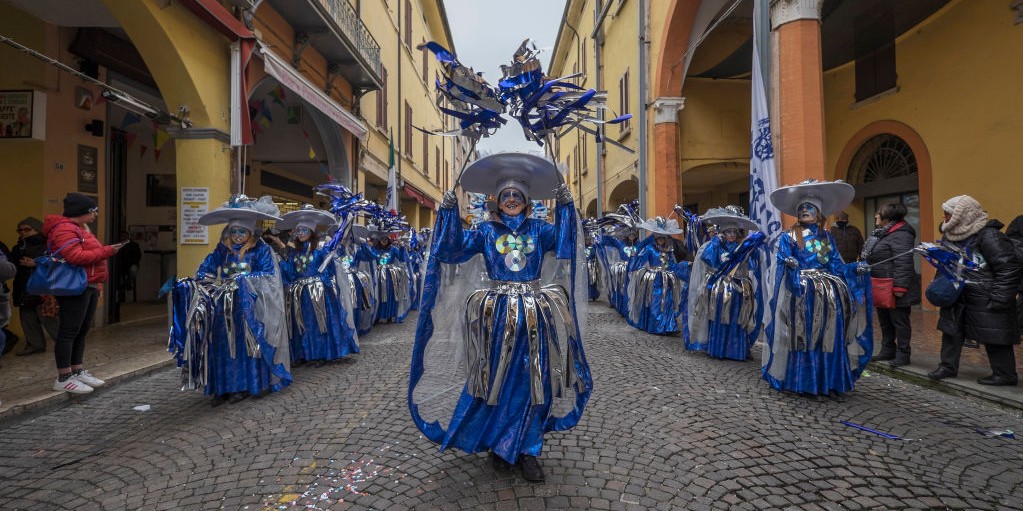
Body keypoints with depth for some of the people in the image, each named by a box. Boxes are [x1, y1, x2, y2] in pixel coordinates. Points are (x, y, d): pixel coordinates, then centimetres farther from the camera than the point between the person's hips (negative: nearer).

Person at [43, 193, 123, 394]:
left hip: (89, 287, 10)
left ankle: (78, 371, 20)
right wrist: (107, 251, -17)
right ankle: (63, 378, -1)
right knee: (69, 331, -6)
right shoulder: (64, 229, -12)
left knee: (82, 331, 13)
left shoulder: (81, 228, 21)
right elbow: (76, 257, -25)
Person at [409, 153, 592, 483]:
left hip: (534, 315, 1)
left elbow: (564, 243, -7)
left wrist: (565, 206, -13)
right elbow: (454, 248, -5)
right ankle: (499, 445, 25)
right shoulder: (486, 231, 8)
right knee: (497, 379, 5)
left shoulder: (538, 229, 10)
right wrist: (449, 211, -13)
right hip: (496, 314, -1)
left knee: (532, 381, 4)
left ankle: (526, 449, 20)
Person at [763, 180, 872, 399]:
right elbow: (783, 262, -5)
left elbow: (836, 265, 12)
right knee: (805, 335, -11)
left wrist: (855, 268, -4)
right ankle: (807, 383, -5)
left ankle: (831, 382, 3)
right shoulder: (788, 237, 5)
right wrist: (790, 264, -26)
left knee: (831, 335, -5)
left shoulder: (827, 237, 18)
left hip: (829, 290, 4)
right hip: (801, 289, -4)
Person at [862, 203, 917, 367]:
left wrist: (899, 287, -28)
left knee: (899, 321, 2)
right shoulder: (881, 233, 14)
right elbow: (870, 259, 19)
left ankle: (903, 355, 11)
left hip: (893, 289, -10)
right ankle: (887, 350, 29)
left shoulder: (901, 235, -18)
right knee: (884, 321, 18)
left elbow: (903, 264, -25)